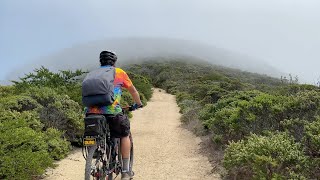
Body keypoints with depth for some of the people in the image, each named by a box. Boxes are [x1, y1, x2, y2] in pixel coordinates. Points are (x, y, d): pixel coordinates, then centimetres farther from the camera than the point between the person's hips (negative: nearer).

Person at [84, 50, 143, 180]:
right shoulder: (119, 72, 15)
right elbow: (133, 90, 27)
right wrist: (138, 104, 45)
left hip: (91, 112, 3)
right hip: (111, 111, -3)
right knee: (124, 135, 20)